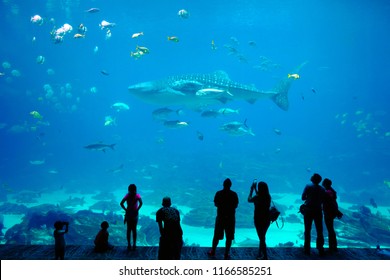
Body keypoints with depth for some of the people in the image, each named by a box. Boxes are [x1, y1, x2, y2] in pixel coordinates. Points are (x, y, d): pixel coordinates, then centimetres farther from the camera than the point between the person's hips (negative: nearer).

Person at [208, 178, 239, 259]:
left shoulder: (218, 193, -7)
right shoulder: (234, 194, -8)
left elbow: (216, 204, -1)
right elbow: (236, 205, -3)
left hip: (220, 217, 1)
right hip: (230, 218, -1)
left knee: (217, 236, 15)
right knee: (229, 237, 9)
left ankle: (213, 251, 27)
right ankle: (226, 254, 14)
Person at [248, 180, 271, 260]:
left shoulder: (257, 197, -20)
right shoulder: (268, 197, -2)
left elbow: (249, 200, -1)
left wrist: (252, 190, 7)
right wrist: (255, 190, 21)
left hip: (259, 220, -7)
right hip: (267, 220, 7)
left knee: (262, 238, 2)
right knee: (262, 237, 21)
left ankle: (265, 257, 4)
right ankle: (260, 254, 34)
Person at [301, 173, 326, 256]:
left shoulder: (308, 187, -7)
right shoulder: (322, 189, 0)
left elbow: (303, 197, -8)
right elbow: (323, 201, 4)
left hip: (308, 211, -1)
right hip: (318, 211, 2)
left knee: (307, 231, 7)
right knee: (319, 231, 10)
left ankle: (307, 249, 9)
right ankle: (320, 249, 8)